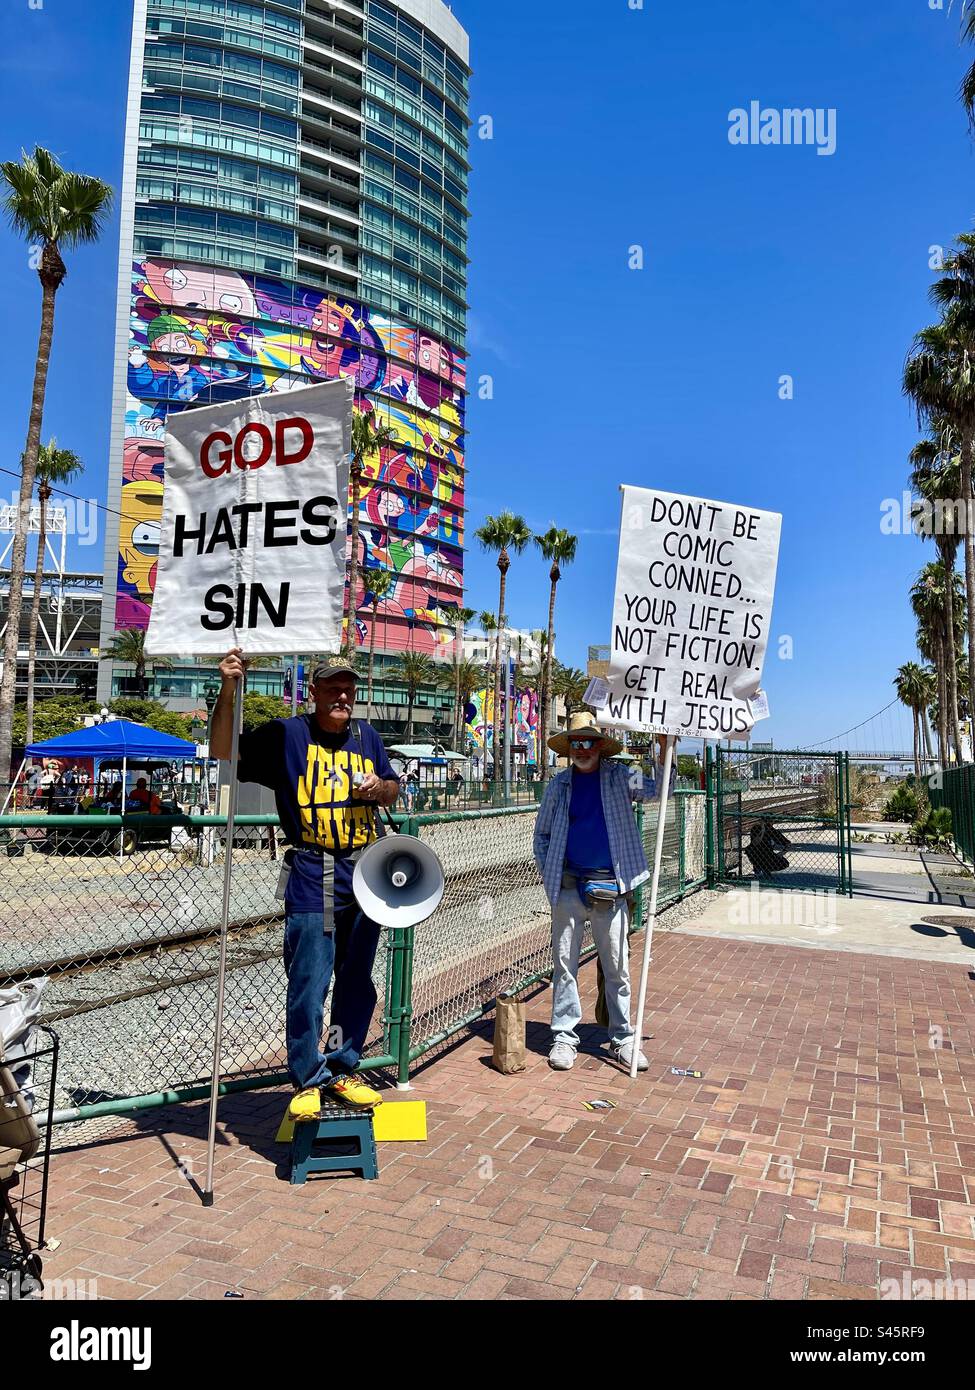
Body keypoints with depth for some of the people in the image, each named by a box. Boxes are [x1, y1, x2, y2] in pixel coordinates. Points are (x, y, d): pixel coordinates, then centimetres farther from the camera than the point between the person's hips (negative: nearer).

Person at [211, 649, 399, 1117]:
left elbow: (392, 788, 23)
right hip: (312, 880, -5)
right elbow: (224, 751, -9)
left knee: (357, 981, 13)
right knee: (309, 984, -2)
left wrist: (379, 787, -1)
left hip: (366, 876, 5)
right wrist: (228, 691, -21)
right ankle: (308, 1081, 14)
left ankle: (343, 1069, 29)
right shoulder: (286, 735, -1)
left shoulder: (366, 736, 13)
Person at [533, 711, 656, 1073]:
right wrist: (549, 875, 2)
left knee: (617, 967, 7)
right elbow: (542, 833, 12)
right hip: (569, 886, 1)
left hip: (611, 887, -1)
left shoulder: (619, 777, 4)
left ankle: (623, 1039, 19)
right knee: (564, 962, 5)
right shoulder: (560, 784, 6)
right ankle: (564, 1037, 16)